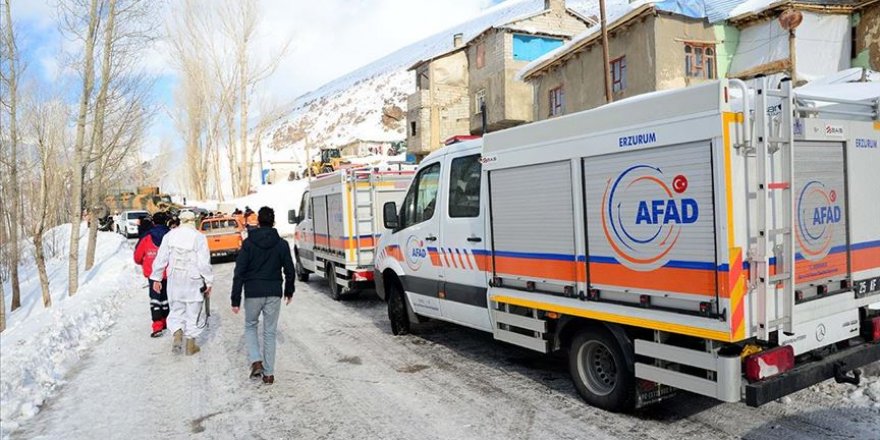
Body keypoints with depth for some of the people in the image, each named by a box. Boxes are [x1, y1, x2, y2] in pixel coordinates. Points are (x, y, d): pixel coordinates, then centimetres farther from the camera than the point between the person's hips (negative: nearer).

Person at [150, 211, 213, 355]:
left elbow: (161, 259, 4)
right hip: (194, 282, -3)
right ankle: (191, 345, 18)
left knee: (176, 310, 18)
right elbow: (204, 263, -13)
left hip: (174, 280, 3)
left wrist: (156, 278, 13)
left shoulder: (170, 235, 0)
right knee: (192, 312, 10)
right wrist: (209, 282, -5)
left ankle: (177, 336, -2)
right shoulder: (199, 237, -11)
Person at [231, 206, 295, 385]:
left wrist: (236, 299, -4)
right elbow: (289, 271, 5)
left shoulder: (248, 243, -5)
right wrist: (289, 291, 21)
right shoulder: (282, 244, 0)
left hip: (252, 293, -1)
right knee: (270, 332, 9)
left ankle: (256, 361, 2)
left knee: (250, 326, 20)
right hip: (274, 293, 1)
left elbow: (239, 272, -7)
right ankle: (269, 373, 11)